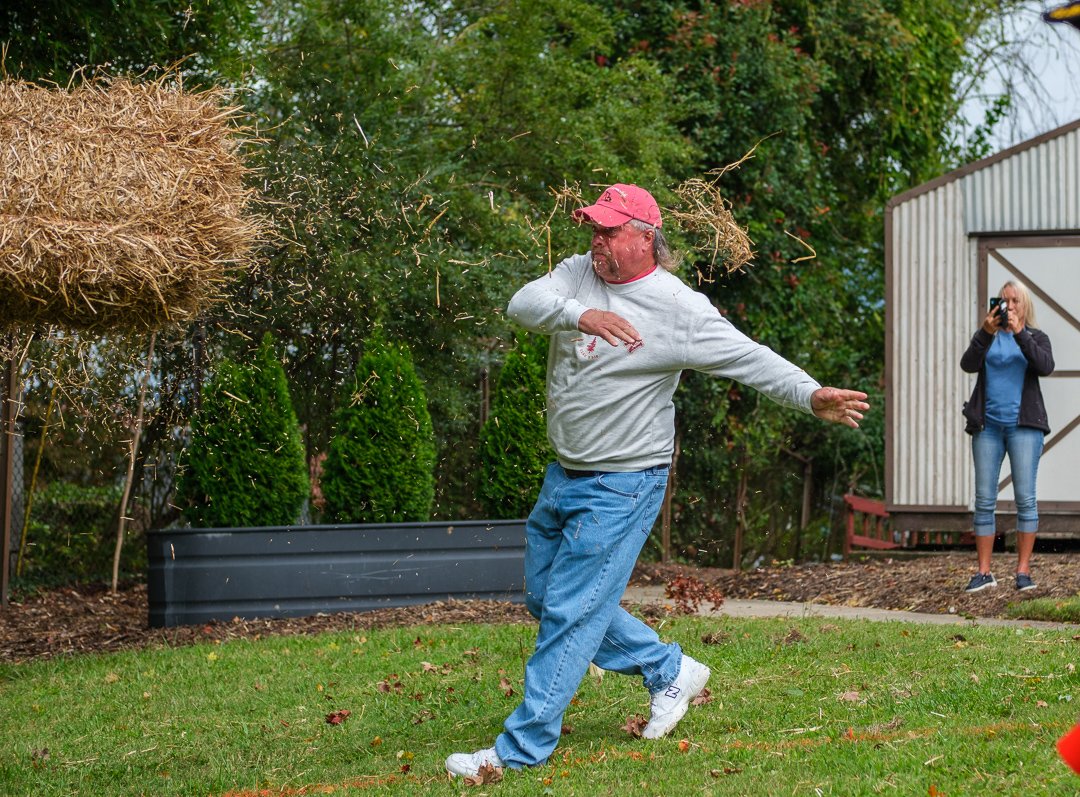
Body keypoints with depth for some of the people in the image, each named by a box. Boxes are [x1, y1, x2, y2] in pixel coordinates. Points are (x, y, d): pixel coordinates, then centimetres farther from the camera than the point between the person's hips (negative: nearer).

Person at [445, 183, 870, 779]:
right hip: (563, 476, 8)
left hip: (621, 488, -8)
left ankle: (522, 748, 0)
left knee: (570, 612, -7)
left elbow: (749, 358, -14)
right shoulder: (579, 273, 1)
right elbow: (523, 304, -16)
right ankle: (670, 672, 28)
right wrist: (580, 313, -37)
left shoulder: (679, 307, -14)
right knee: (544, 596, 17)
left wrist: (811, 396, -29)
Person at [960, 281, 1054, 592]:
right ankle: (984, 572, 2)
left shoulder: (1036, 337, 9)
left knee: (1025, 497, -6)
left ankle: (1023, 570, -3)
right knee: (984, 500, 0)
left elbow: (1046, 367, -11)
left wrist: (1020, 333, -19)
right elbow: (968, 365, -7)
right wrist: (986, 332, -20)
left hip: (1024, 425, -1)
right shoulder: (986, 336, 11)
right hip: (987, 426, 1)